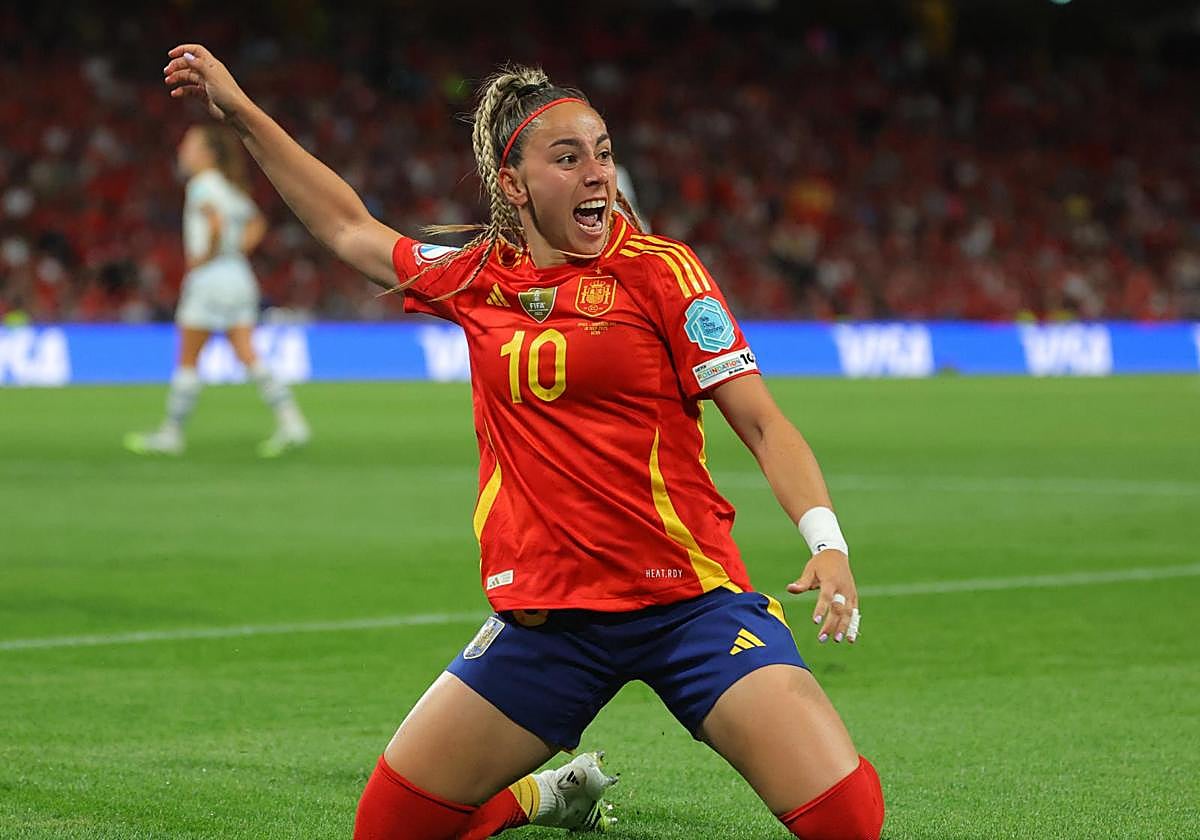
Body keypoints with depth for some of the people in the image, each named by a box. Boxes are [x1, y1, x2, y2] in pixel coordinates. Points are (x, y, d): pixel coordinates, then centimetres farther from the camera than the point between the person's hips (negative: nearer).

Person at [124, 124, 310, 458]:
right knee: (248, 356, 1)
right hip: (240, 276, 8)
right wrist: (233, 251, 14)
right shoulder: (232, 188, 16)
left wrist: (205, 257, -14)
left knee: (188, 360, 2)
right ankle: (290, 422, -11)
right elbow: (256, 226, 24)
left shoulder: (203, 184, -9)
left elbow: (216, 222, -25)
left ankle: (171, 433, 9)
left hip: (210, 277, -8)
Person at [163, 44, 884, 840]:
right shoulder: (477, 277, 8)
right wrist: (241, 111, 28)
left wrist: (827, 541, -21)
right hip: (546, 615, 4)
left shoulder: (659, 269, -3)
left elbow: (761, 422, -6)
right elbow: (350, 228, 25)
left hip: (689, 600, -4)